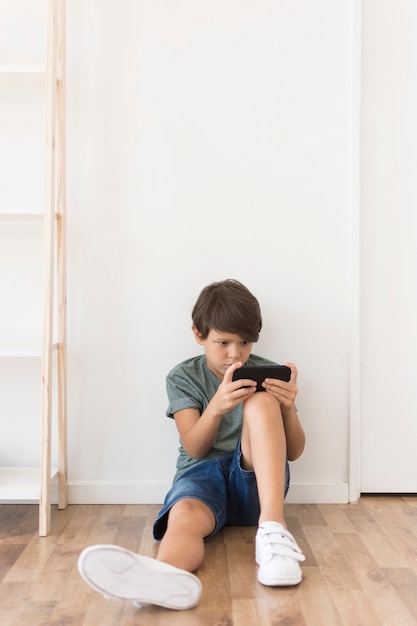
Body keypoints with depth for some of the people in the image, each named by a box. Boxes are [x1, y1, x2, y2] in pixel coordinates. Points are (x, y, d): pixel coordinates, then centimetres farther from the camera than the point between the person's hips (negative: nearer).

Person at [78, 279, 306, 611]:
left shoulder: (266, 373, 7)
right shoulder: (183, 377, 6)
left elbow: (294, 452, 6)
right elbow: (194, 449, -6)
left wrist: (288, 408, -16)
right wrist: (216, 407, -27)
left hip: (256, 480, 1)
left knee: (262, 402, -25)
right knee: (185, 515, -37)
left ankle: (272, 527, -37)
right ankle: (166, 575, -73)